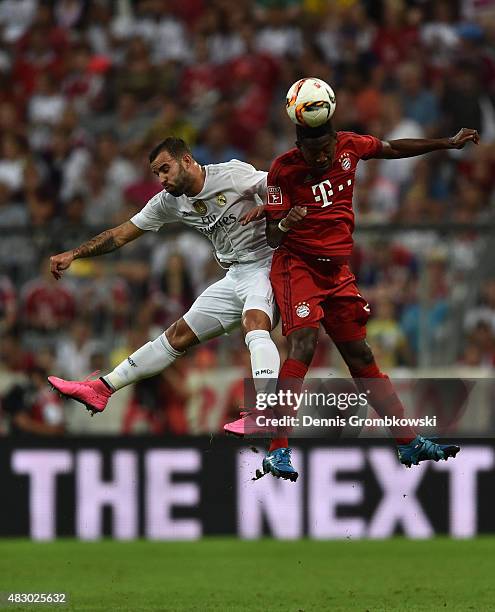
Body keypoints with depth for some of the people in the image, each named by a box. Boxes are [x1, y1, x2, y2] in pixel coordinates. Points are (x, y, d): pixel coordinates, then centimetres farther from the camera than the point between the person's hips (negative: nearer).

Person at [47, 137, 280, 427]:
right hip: (235, 277, 8)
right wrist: (72, 255, 6)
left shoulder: (233, 174, -15)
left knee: (254, 324, -35)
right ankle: (101, 389, 18)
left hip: (264, 265, -8)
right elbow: (122, 234, 10)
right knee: (179, 334, 12)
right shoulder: (169, 201, 6)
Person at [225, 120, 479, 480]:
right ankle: (278, 451, -29)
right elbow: (272, 240, -11)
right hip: (297, 265, -5)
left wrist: (450, 143, 23)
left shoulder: (350, 146, -1)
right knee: (304, 347, -24)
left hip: (338, 271, 5)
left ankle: (410, 444, 12)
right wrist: (283, 224, -34)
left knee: (361, 357, 10)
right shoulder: (284, 170, -13)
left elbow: (394, 149, 19)